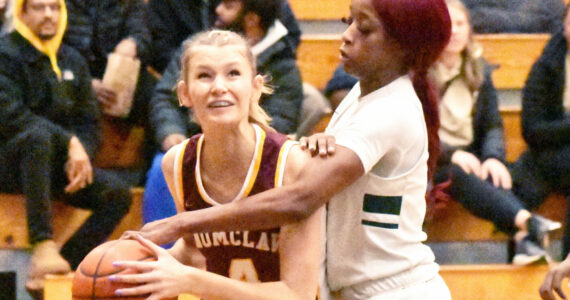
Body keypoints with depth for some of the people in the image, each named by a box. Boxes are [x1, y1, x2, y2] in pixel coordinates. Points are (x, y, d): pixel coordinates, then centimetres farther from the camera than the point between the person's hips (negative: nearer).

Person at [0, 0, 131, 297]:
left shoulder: (72, 61, 14)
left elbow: (89, 123, 13)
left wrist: (81, 154, -10)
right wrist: (69, 142, -25)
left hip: (54, 167, 7)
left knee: (117, 193, -14)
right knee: (38, 135, -39)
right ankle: (43, 246, -45)